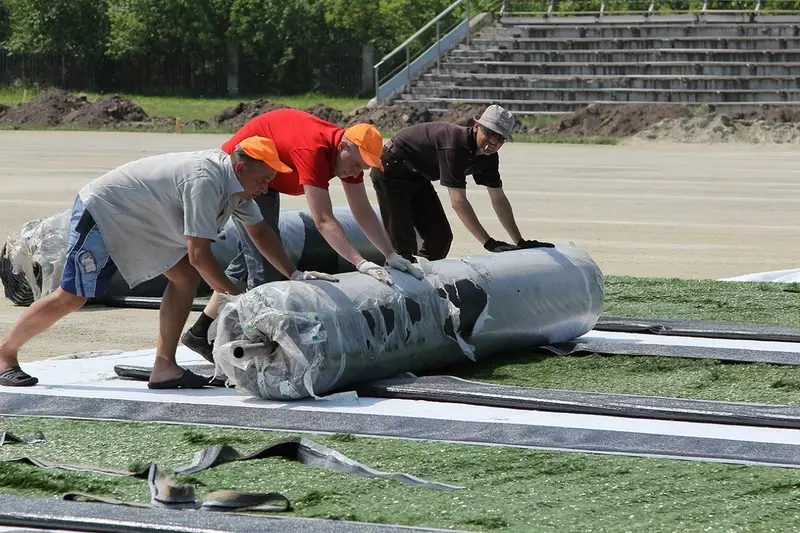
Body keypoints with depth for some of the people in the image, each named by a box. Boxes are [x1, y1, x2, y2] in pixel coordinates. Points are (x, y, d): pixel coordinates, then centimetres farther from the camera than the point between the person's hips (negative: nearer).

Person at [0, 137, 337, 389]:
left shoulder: (236, 180, -3)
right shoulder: (206, 180, -33)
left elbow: (259, 231, 10)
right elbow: (199, 254, -34)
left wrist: (295, 275, 1)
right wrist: (237, 298, -27)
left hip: (140, 223, 10)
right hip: (101, 212, -9)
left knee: (185, 277, -5)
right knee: (71, 298, -9)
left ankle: (164, 367, -5)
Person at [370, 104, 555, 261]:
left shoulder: (489, 156, -7)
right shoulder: (455, 145, -34)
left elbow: (499, 199, 4)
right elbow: (458, 202, -37)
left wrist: (520, 243, 3)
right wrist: (489, 243, -38)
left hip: (417, 177, 9)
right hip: (392, 170, -9)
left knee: (440, 237, 5)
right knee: (403, 242, -17)